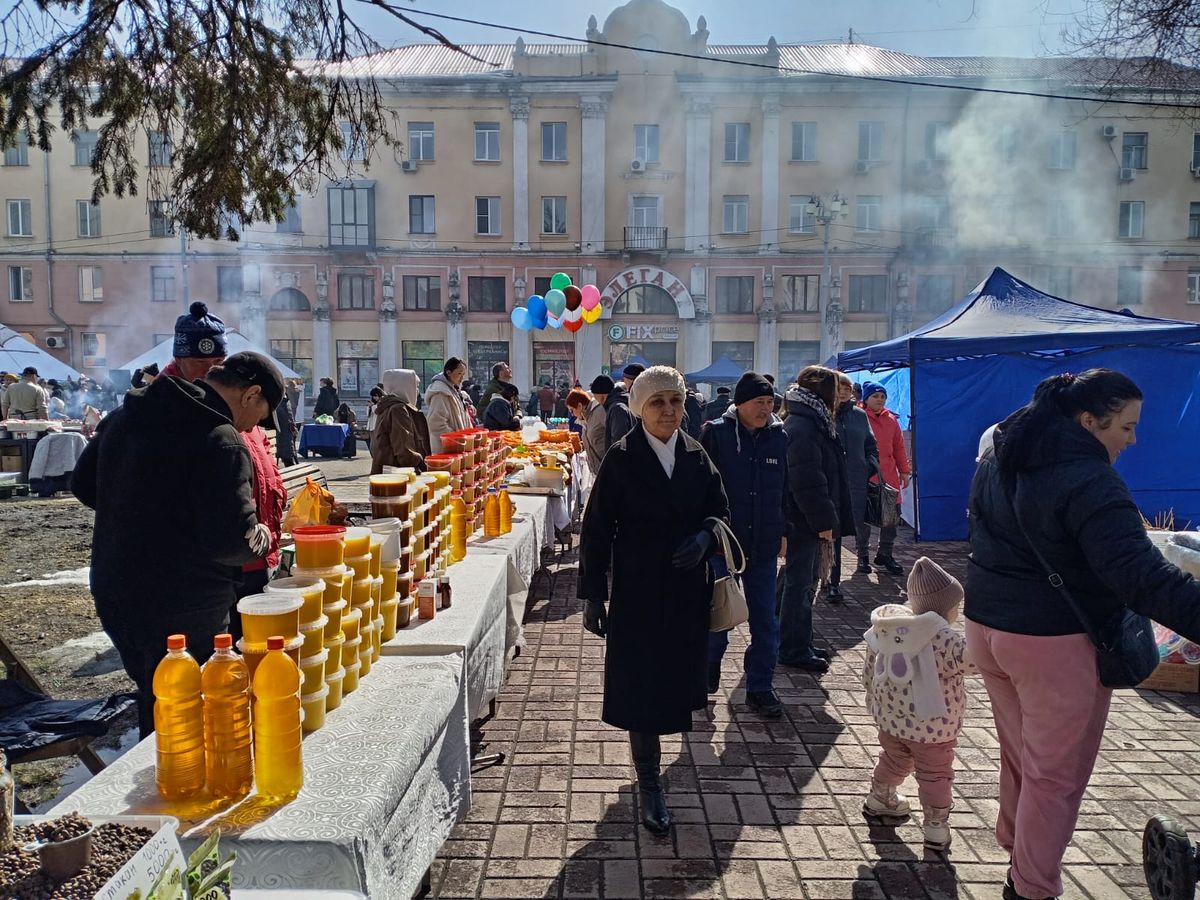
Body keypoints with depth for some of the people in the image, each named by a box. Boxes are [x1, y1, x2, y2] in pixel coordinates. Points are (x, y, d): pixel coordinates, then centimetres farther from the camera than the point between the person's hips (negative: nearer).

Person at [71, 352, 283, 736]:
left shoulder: (123, 415, 5)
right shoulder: (221, 442, -22)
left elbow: (83, 485, 16)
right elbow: (232, 541, -25)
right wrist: (263, 536, -5)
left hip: (111, 593, 8)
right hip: (183, 613, -8)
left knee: (153, 705, 24)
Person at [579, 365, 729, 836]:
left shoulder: (696, 456, 3)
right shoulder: (621, 458, -9)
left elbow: (719, 510, 10)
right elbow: (596, 529, -7)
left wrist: (704, 537, -14)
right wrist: (593, 595, -9)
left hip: (688, 592, 4)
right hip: (638, 594, -4)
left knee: (676, 681, 13)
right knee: (642, 688, 1)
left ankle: (650, 764, 39)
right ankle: (649, 787, 16)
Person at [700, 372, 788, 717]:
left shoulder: (779, 437, 4)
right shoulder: (716, 433, -7)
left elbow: (785, 487, 12)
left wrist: (783, 531, 10)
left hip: (764, 545, 3)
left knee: (765, 619, 7)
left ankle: (760, 687, 19)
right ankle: (709, 670, 34)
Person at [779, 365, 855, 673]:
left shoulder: (810, 422, 15)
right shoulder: (802, 427, -18)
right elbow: (807, 480, -23)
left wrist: (826, 518, 17)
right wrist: (824, 520, -20)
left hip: (807, 521, 10)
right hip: (804, 522, -10)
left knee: (804, 583, 17)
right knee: (800, 583, -1)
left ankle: (800, 644, 27)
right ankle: (793, 650, 9)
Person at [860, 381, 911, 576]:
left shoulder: (891, 419, 11)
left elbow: (899, 446, 15)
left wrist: (904, 471, 11)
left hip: (888, 476, 5)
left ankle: (885, 554, 20)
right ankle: (863, 556, 15)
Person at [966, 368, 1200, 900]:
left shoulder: (997, 462, 7)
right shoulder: (1089, 482, -21)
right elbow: (1140, 573, -30)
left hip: (986, 627, 8)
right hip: (1056, 644, -8)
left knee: (1018, 753, 23)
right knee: (1056, 775, 7)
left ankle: (1015, 843, 39)